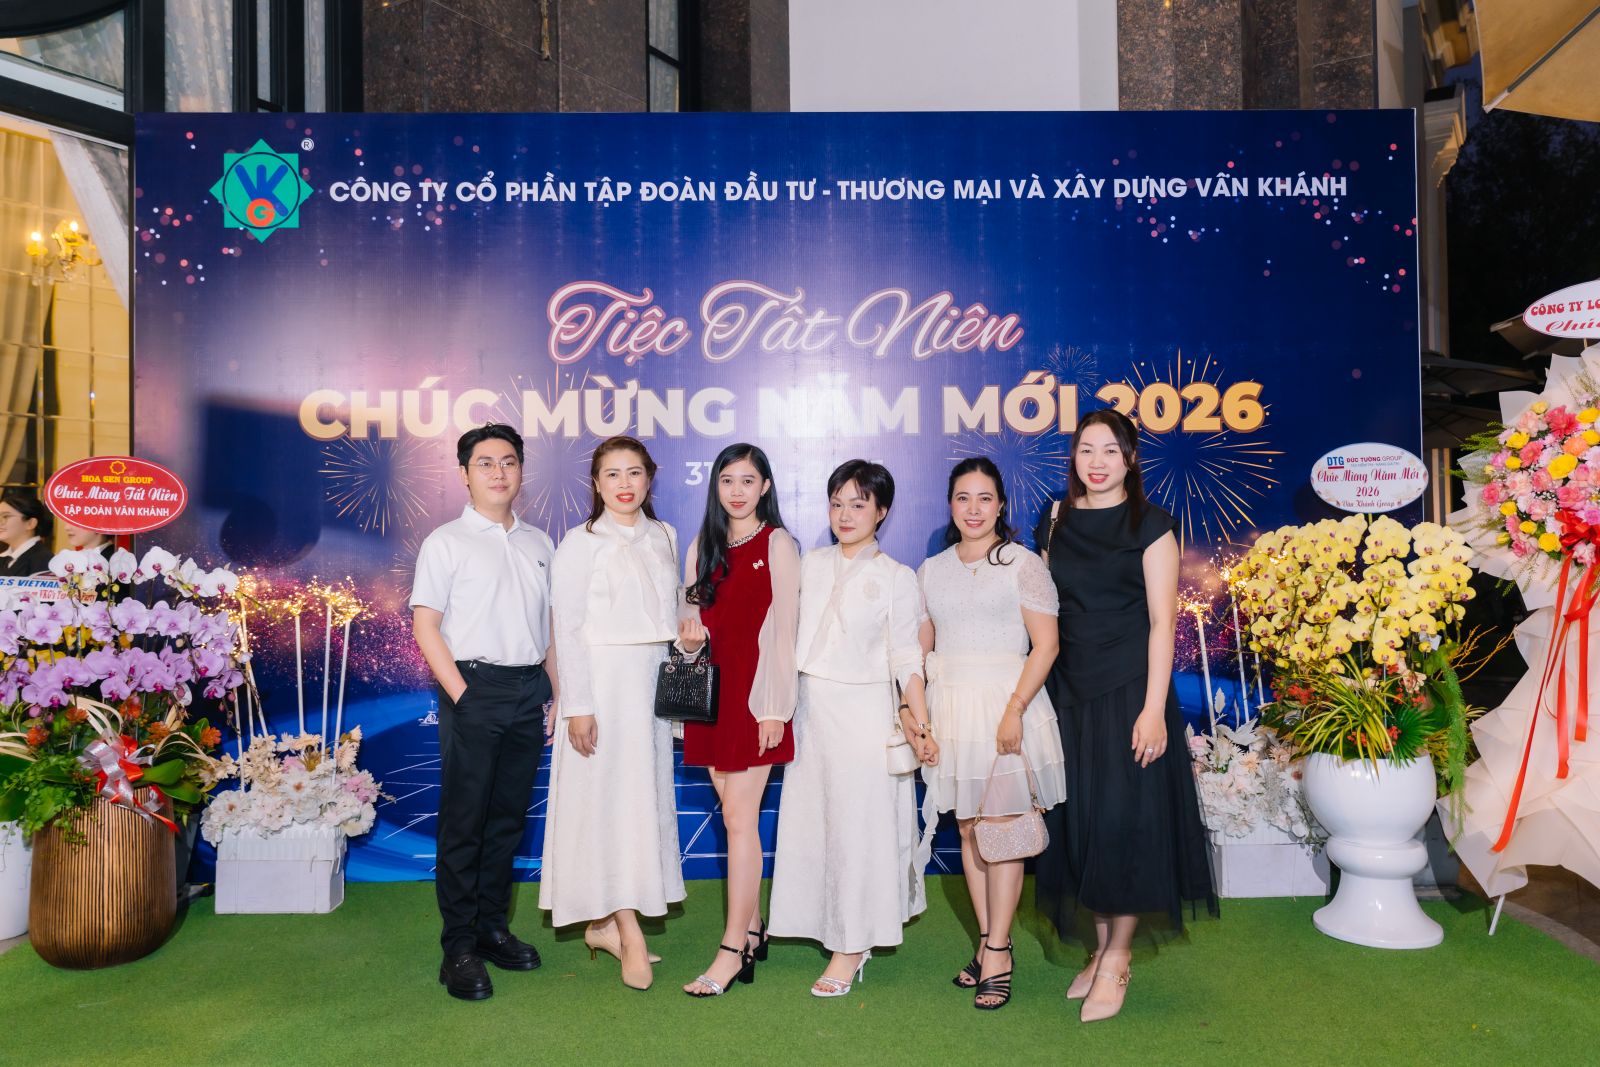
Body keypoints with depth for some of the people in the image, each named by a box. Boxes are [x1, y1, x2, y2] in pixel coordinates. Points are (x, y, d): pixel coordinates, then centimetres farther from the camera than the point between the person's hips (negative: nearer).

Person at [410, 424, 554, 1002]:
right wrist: (461, 694, -12)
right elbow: (425, 626, -5)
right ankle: (459, 948, 8)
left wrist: (554, 693, 9)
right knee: (463, 822, -1)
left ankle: (494, 928, 24)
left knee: (508, 818, 12)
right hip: (475, 688, -5)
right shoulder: (446, 542, -1)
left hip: (529, 691, 5)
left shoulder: (538, 543, 13)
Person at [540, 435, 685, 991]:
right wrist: (576, 705, -14)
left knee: (645, 797, 8)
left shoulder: (663, 537, 11)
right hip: (602, 679, -6)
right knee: (609, 799, -4)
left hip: (652, 681, 6)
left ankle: (604, 924, 20)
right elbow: (567, 628, -9)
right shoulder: (580, 543, -6)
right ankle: (630, 933, 2)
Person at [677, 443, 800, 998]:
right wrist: (689, 634, -6)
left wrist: (776, 707, -12)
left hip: (754, 690, -5)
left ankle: (733, 949, 0)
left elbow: (784, 629, -7)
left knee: (738, 817, -6)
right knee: (734, 813, 11)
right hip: (710, 688, 6)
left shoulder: (778, 545, -4)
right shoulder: (702, 547, 13)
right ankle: (752, 927, 24)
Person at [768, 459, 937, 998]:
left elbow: (907, 659, -4)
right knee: (811, 818, 7)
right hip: (810, 707, 4)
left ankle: (851, 948, 12)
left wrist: (920, 725, -11)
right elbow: (788, 630, 13)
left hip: (864, 710, -4)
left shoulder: (896, 577, -3)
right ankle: (843, 935, 23)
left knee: (857, 825, 0)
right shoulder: (811, 564, 9)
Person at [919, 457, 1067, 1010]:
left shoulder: (1023, 564, -3)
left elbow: (1045, 644, -9)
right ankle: (987, 941, 21)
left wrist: (1015, 710, -18)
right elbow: (920, 649, 14)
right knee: (968, 828, 9)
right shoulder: (932, 570, 12)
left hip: (1005, 704, -4)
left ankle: (997, 951, 8)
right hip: (950, 706, 5)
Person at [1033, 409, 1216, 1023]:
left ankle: (1117, 959, 13)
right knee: (1081, 818, 8)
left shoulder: (1149, 525, -5)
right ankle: (1101, 947, 23)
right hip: (1071, 690, 4)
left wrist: (1153, 709, -17)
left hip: (1128, 690, -4)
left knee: (1125, 818, -2)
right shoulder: (1056, 522, 8)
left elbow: (1162, 621, -9)